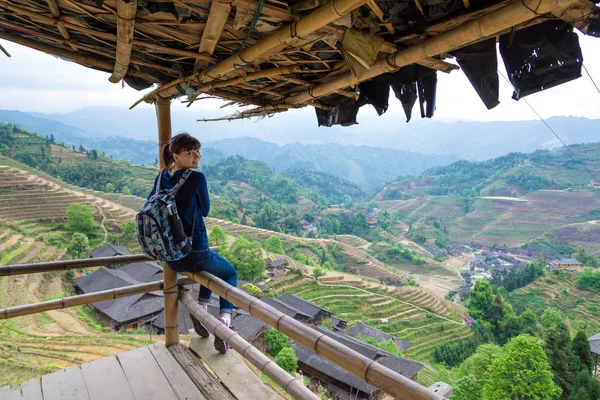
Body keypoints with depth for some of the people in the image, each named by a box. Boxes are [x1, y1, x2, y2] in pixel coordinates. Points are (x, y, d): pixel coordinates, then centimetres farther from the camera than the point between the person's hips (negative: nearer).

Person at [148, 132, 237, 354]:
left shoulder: (162, 177, 4)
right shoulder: (196, 178, -17)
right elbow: (205, 211, -3)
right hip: (194, 254, -7)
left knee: (213, 266, 35)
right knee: (230, 273, 22)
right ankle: (224, 319, 2)